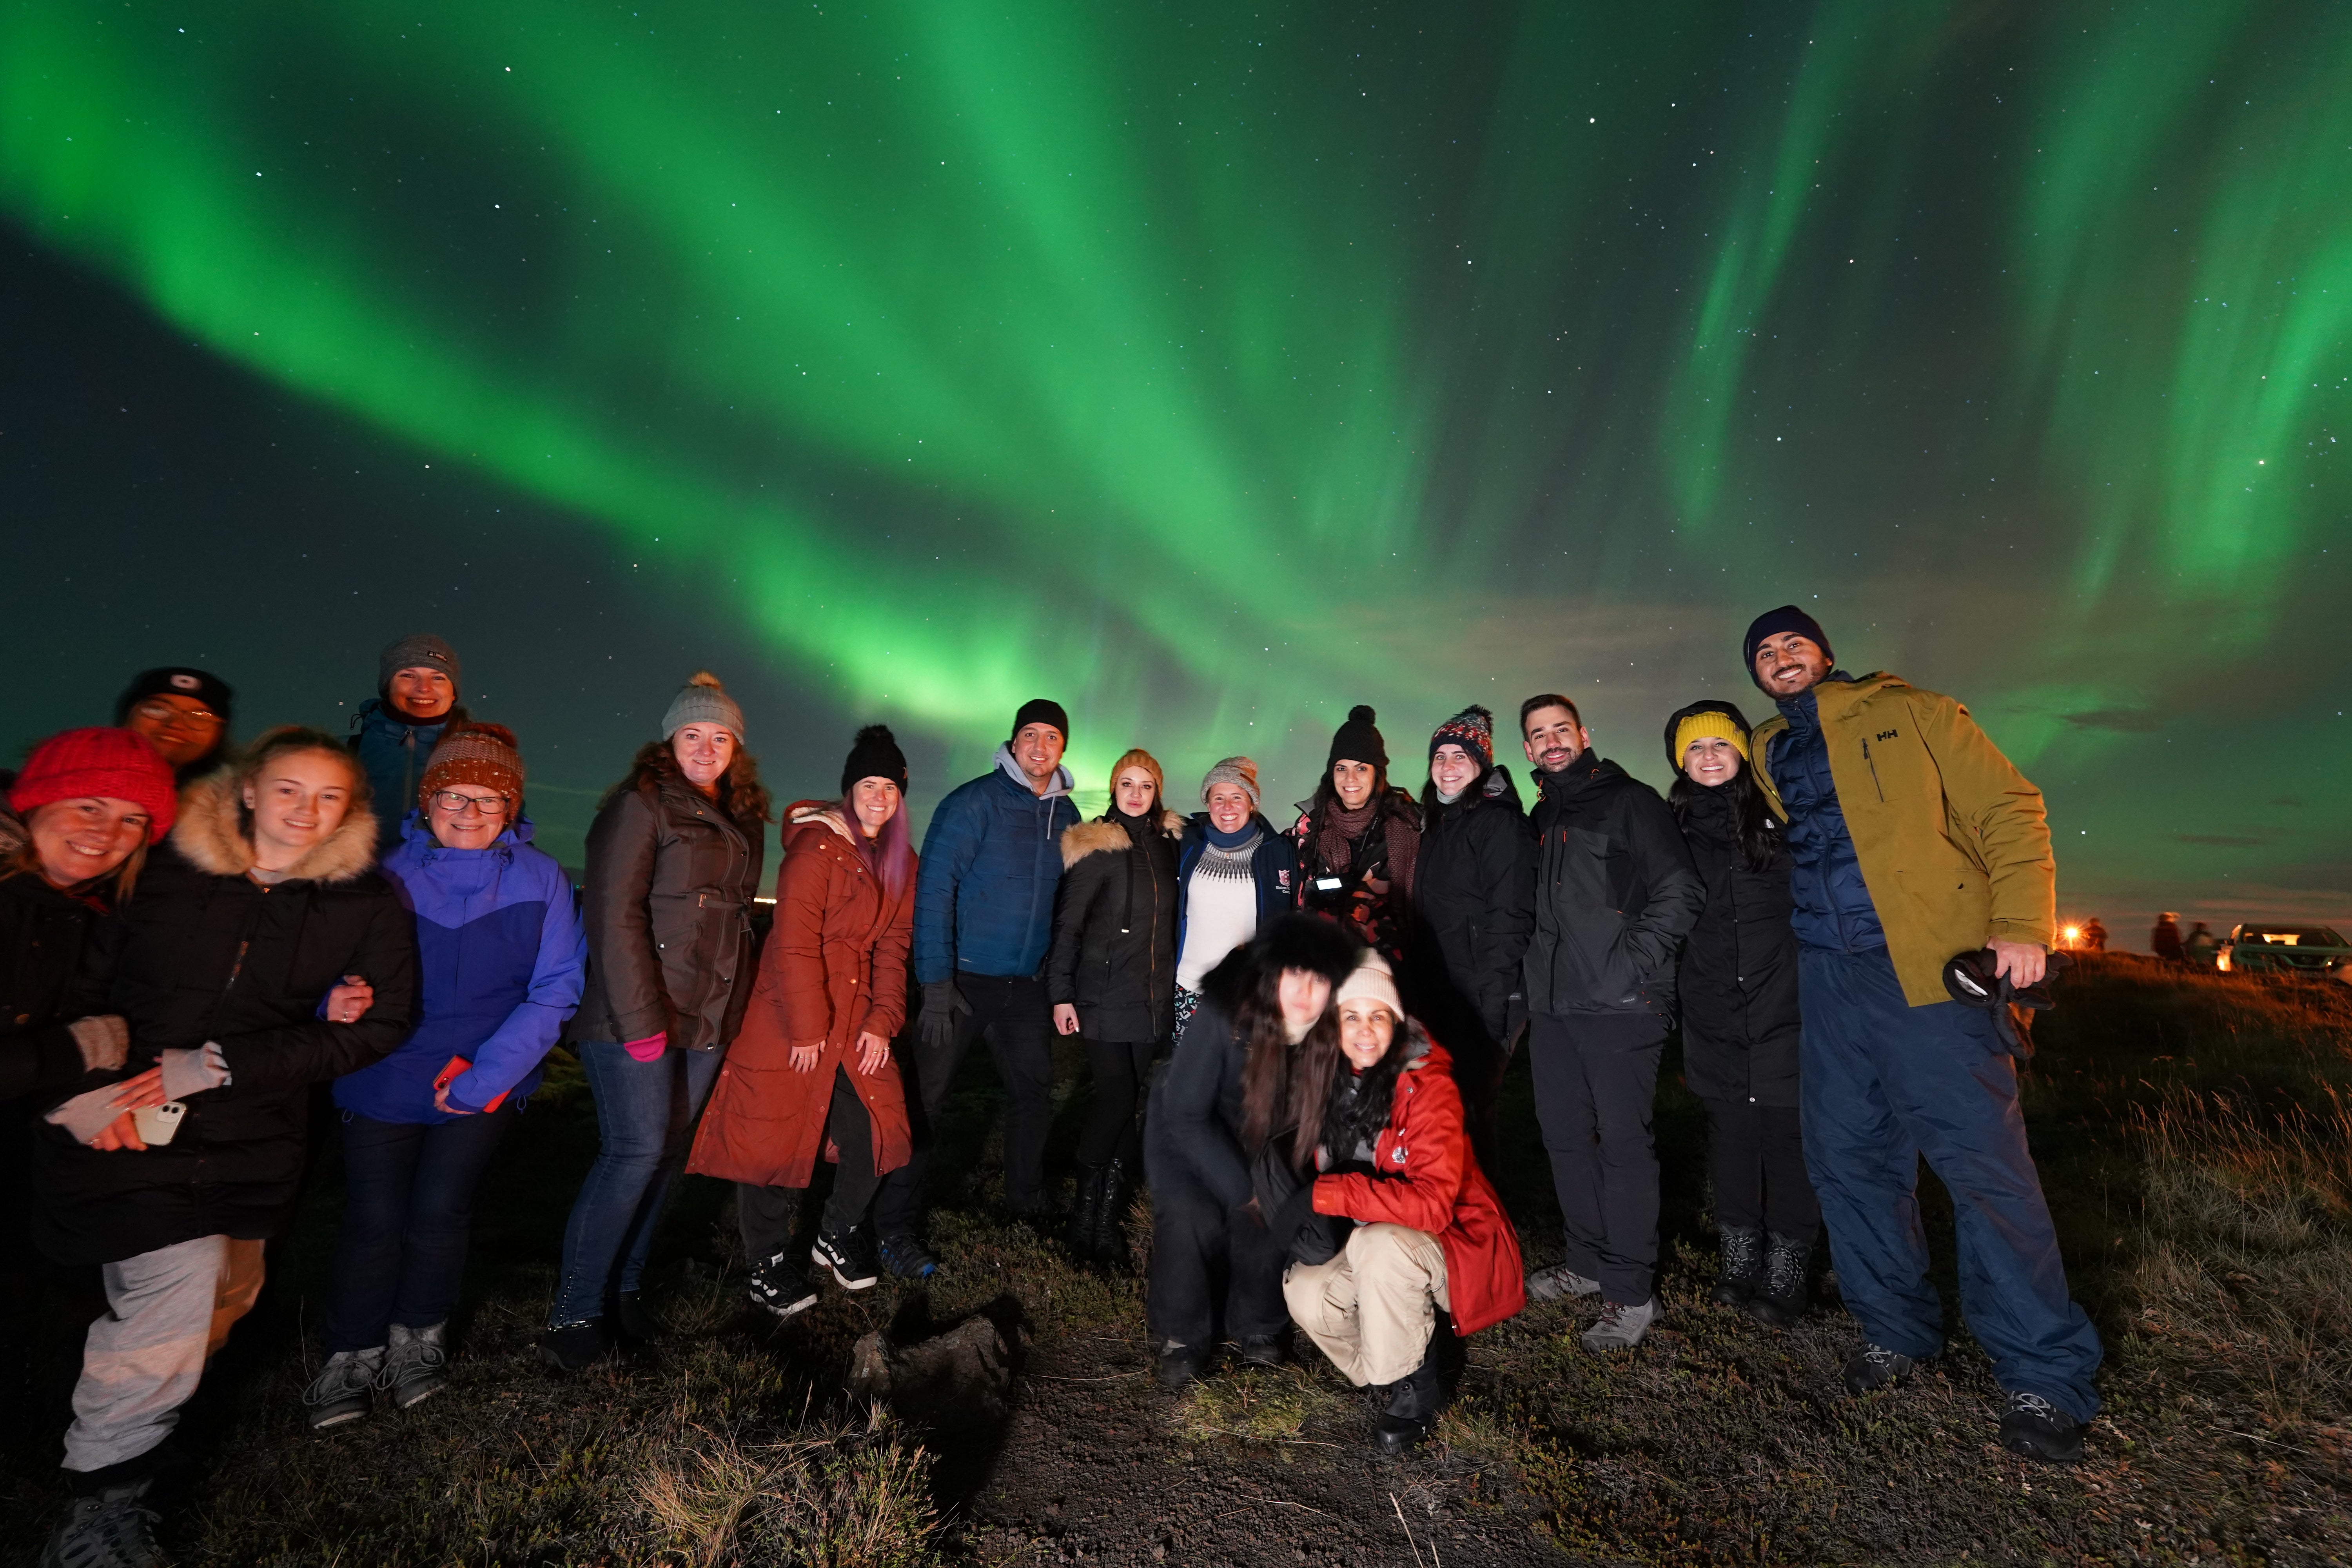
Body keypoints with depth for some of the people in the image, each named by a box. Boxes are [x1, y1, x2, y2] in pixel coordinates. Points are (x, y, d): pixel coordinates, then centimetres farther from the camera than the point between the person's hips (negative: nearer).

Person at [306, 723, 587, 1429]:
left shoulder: (539, 879, -7)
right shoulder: (391, 872, -4)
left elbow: (556, 987, -8)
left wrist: (488, 1073, -15)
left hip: (489, 1080, -1)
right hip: (386, 1075, 1)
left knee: (439, 1210, 1)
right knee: (374, 1217, 4)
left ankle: (419, 1338, 30)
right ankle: (354, 1356, 29)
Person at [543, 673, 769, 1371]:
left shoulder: (744, 819, 13)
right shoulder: (641, 804, -8)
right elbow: (614, 914, -15)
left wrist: (737, 1009, 12)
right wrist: (639, 1019, -19)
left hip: (706, 1020, 7)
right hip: (637, 1017, -6)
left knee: (665, 1154, 11)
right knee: (638, 1150, -7)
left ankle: (623, 1290, 25)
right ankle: (574, 1313, 8)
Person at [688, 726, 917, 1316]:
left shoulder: (900, 862, 9)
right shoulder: (816, 847, -14)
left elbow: (893, 947, 7)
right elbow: (795, 944, -17)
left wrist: (883, 1022, -1)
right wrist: (807, 1032, -16)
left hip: (855, 1017, 6)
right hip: (789, 1020, -6)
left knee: (878, 1130, 3)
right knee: (775, 1135, 3)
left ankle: (837, 1235, 29)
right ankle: (768, 1265, 25)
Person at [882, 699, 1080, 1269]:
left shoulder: (1066, 814, 6)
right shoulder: (974, 803, -12)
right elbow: (935, 888, -16)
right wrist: (936, 982, -20)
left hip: (1027, 984, 6)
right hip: (963, 979, -5)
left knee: (1034, 1093, 15)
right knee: (926, 1096, 1)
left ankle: (1027, 1202, 35)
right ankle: (896, 1226, 16)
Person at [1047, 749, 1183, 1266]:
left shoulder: (1168, 841, 8)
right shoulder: (1094, 846, -7)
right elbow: (1068, 923, -6)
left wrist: (1175, 983, 11)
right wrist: (1061, 994, -8)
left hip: (1154, 995, 5)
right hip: (1105, 994, -4)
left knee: (1131, 1098, 7)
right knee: (1116, 1097, -7)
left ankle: (1109, 1212, 20)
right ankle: (1087, 1209, 14)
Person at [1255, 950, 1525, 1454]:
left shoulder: (1427, 1086, -23)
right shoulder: (1323, 1081, -7)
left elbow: (1433, 1203, -31)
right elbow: (1306, 1173, 5)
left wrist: (1326, 1194, -32)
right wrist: (1294, 1208, -18)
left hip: (1456, 1246, -5)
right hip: (1363, 1245, 5)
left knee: (1381, 1244, -33)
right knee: (1304, 1294, -21)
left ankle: (1412, 1390, -8)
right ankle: (1387, 1376, 8)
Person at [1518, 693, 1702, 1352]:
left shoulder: (1631, 802, -3)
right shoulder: (1542, 818, 17)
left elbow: (1680, 894, -10)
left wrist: (1631, 966, -16)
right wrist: (1535, 971, 12)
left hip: (1618, 1006, -7)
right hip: (1552, 1006, 7)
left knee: (1623, 1140, -2)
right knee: (1566, 1136, 14)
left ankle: (1632, 1291, 10)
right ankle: (1589, 1263, 29)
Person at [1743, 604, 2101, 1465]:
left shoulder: (1910, 714, 4)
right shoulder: (1767, 757, 16)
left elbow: (2010, 812, -1)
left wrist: (2022, 926, -13)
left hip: (1930, 967, -4)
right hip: (1828, 976, 5)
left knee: (1984, 1162, -5)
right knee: (1848, 1159, 9)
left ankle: (2044, 1376, 11)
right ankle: (1895, 1328, 27)